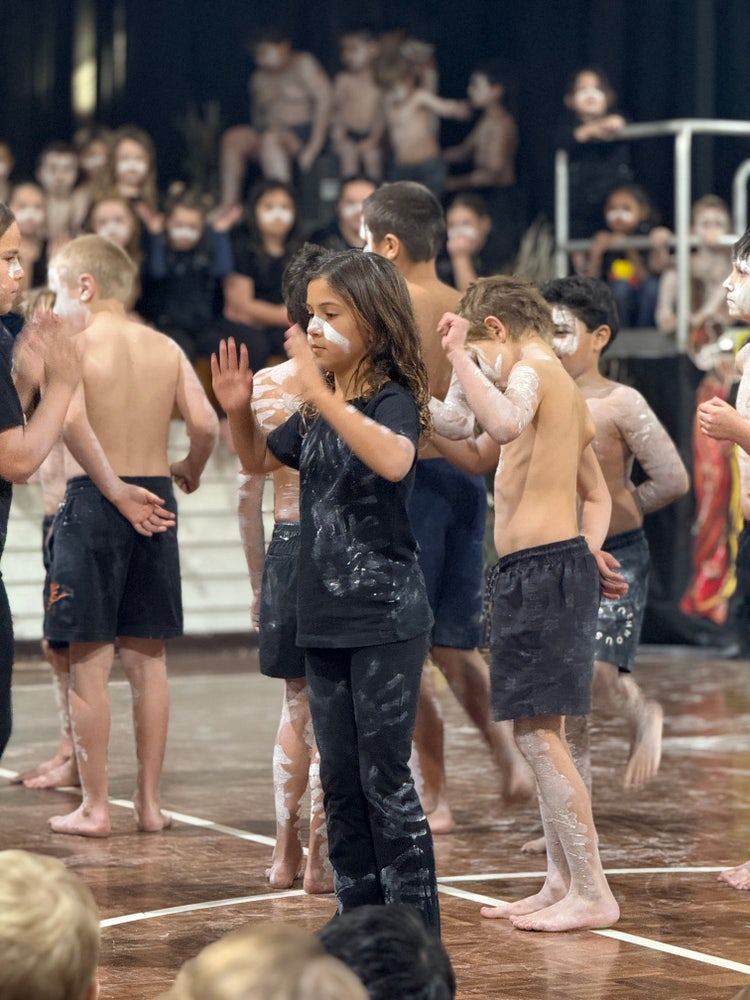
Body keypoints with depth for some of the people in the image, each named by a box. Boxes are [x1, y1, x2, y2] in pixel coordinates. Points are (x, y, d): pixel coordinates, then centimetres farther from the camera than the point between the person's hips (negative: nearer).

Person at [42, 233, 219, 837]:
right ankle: (150, 801, 16)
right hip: (155, 500, 5)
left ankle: (94, 808, 4)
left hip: (95, 500, -5)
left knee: (89, 662, 2)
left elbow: (70, 420, -26)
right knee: (148, 660, 12)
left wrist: (110, 485, -17)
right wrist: (190, 470, 14)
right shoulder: (165, 348, 6)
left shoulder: (74, 346, -8)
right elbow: (206, 423, -4)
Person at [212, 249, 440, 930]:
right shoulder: (317, 410, 9)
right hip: (325, 621, 8)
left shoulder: (394, 399, -14)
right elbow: (260, 460, 25)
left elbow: (393, 460, -37)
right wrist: (239, 410, 5)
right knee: (340, 780, 13)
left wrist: (323, 393, -38)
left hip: (387, 623, -8)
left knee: (385, 779, -4)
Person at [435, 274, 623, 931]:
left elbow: (506, 424, -33)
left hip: (542, 565, -10)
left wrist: (459, 355, -23)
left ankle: (593, 894, -10)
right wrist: (589, 547, 16)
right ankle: (562, 885, 18)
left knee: (537, 730, -10)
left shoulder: (533, 368, -9)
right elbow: (598, 493, 27)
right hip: (557, 564, 10)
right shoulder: (567, 389, 22)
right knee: (543, 733, 13)